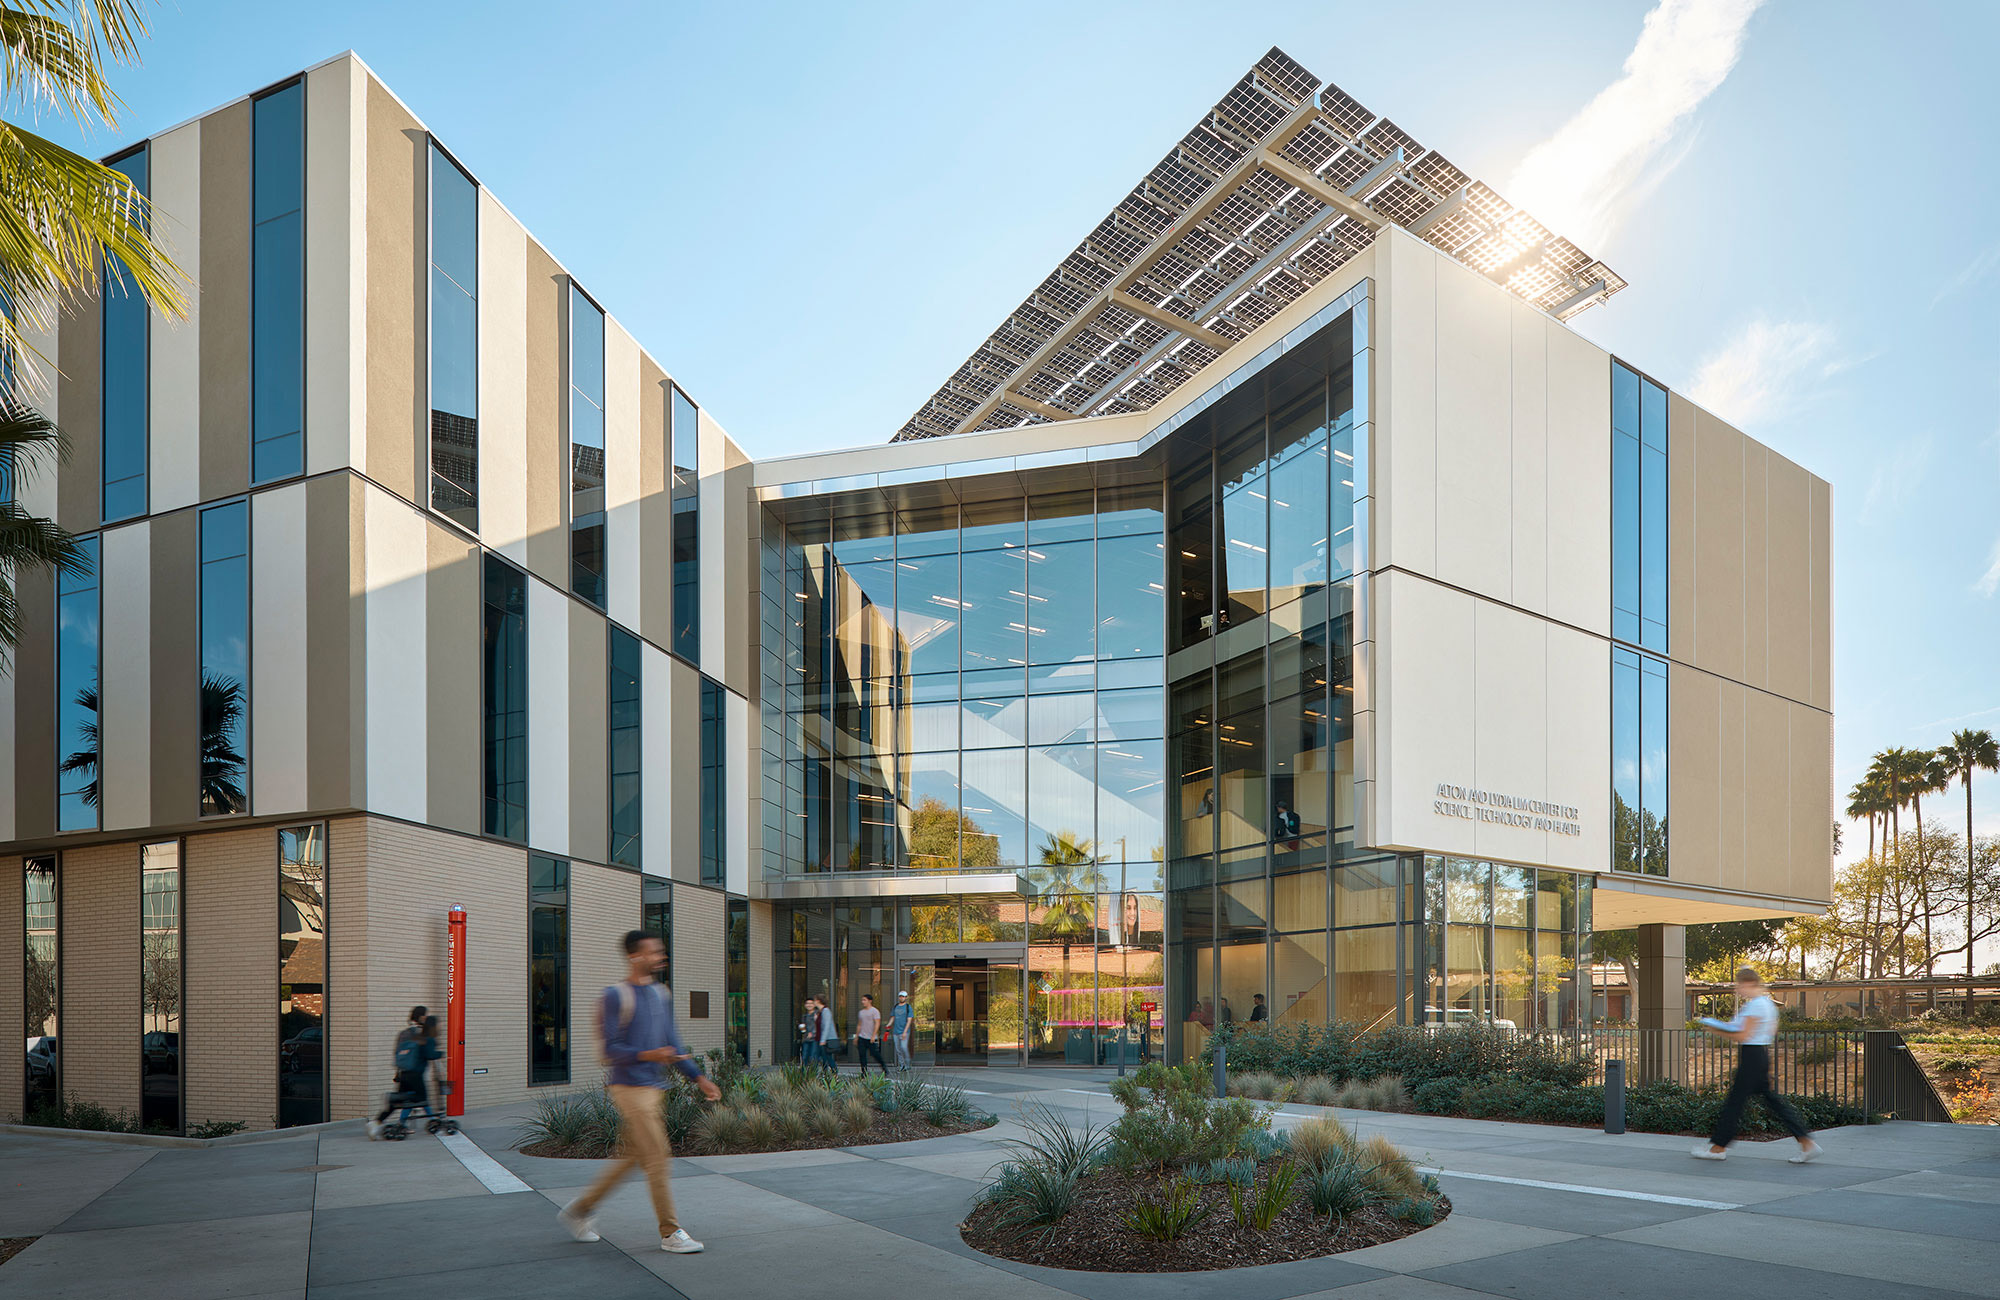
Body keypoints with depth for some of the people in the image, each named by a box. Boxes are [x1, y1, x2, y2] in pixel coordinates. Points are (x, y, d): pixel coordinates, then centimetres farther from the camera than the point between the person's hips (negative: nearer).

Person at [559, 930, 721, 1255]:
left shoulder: (661, 994, 14)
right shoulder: (616, 996, -10)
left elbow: (672, 1043, 18)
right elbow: (612, 1050, -14)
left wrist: (699, 1077, 13)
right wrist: (648, 1055, -30)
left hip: (652, 1088, 8)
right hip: (630, 1088, -8)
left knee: (633, 1157, 13)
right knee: (657, 1159, -8)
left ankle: (579, 1209, 27)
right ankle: (670, 1233, -1)